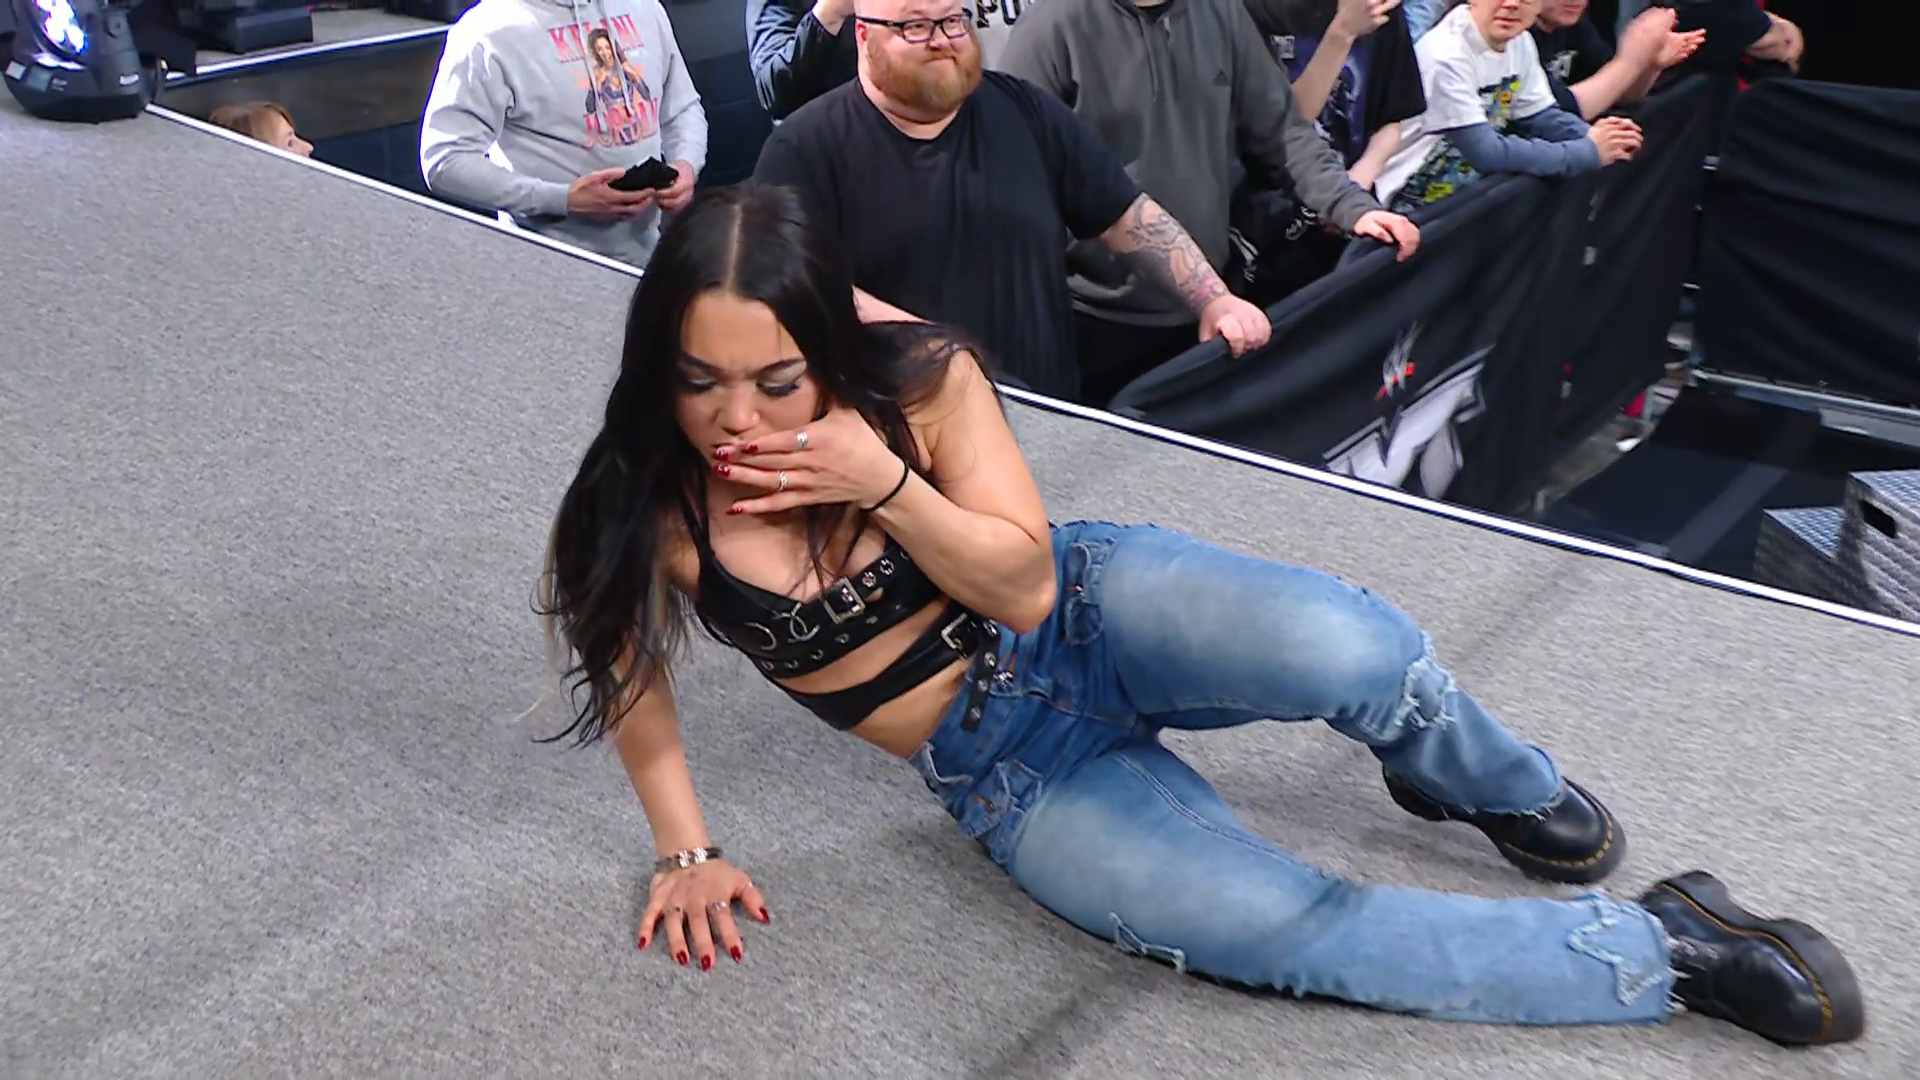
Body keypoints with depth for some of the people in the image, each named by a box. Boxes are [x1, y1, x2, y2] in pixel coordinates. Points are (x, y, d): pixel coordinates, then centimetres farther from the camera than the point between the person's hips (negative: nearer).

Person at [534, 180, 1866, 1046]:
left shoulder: (918, 376, -17)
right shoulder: (646, 503, -15)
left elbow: (1026, 583, -13)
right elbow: (630, 665, 3)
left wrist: (884, 483, -28)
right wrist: (688, 848, 1)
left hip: (1084, 607, 0)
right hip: (1012, 781, 0)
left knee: (1349, 652, -33)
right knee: (1293, 928, -22)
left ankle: (1494, 786, 4)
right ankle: (1660, 947, -3)